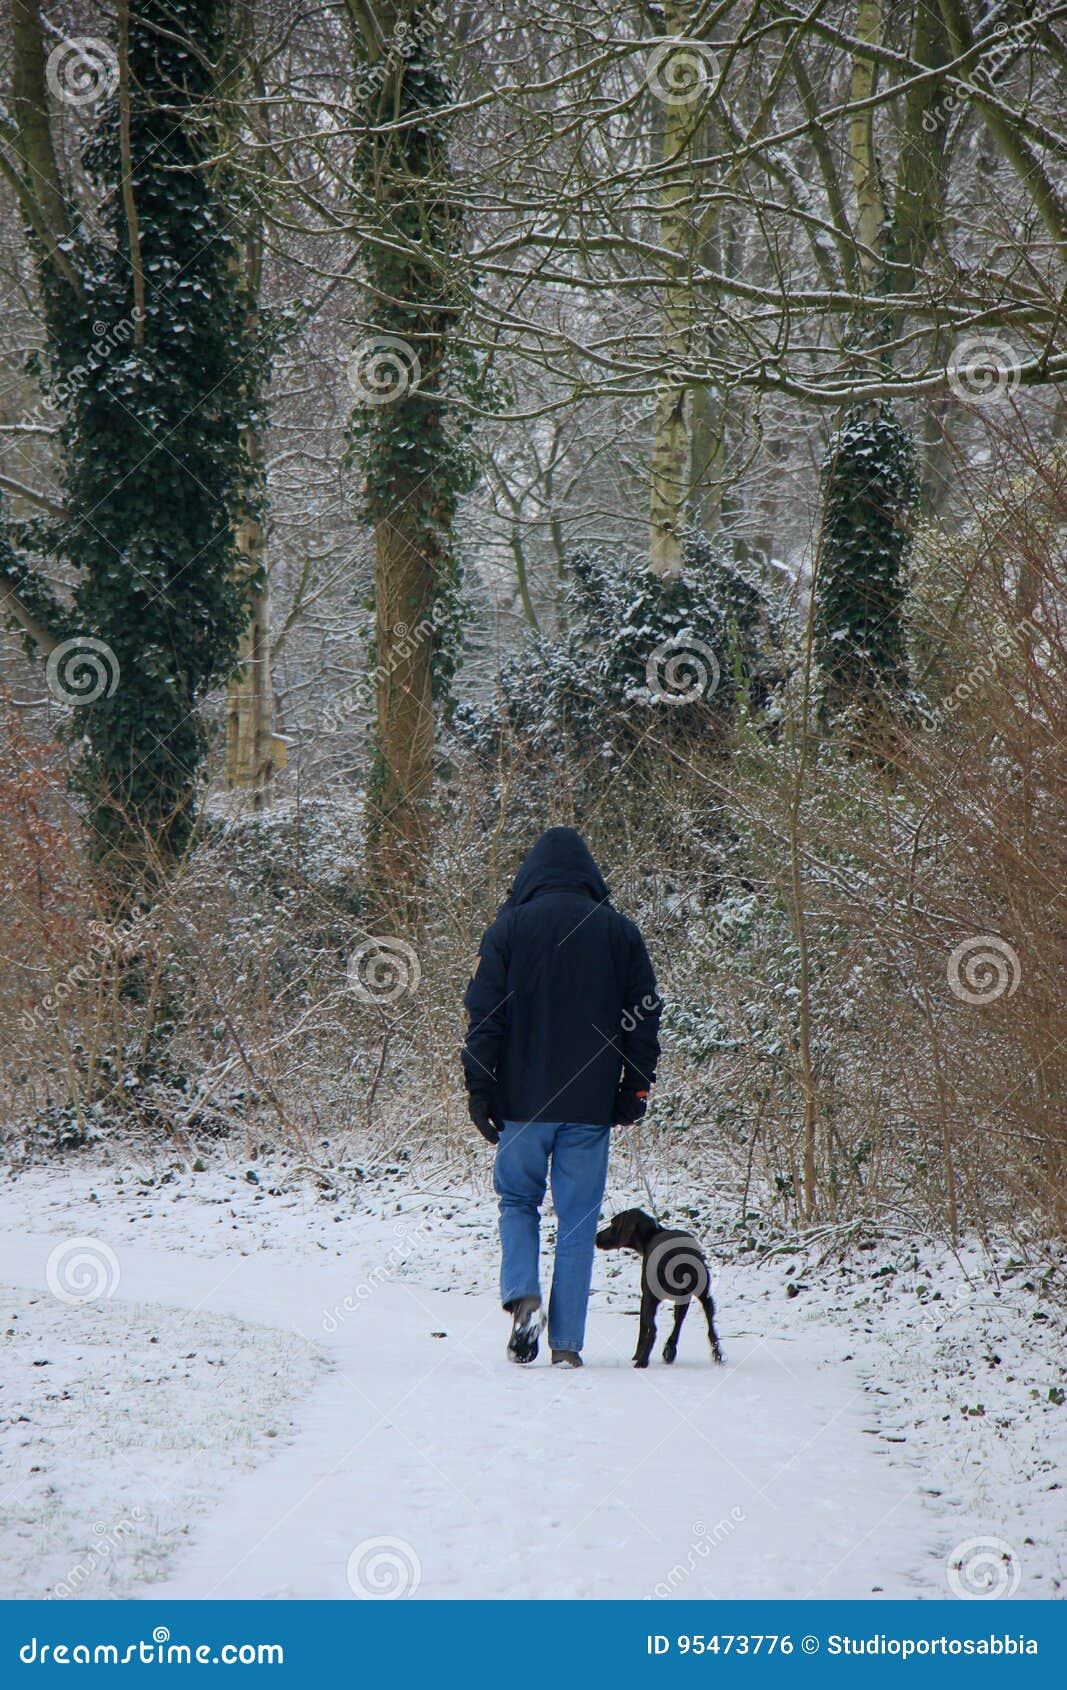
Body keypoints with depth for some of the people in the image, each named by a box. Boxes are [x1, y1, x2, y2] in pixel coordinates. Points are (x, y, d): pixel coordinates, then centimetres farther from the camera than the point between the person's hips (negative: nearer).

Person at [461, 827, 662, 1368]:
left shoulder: (508, 929, 0)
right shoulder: (619, 932, 5)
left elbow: (483, 1014, -3)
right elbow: (645, 1016, 7)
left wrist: (479, 1089, 1)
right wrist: (636, 1088, 13)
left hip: (523, 1100, -1)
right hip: (591, 1103, 1)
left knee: (517, 1200, 16)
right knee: (578, 1219, 4)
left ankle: (522, 1295, -8)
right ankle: (567, 1342, 2)